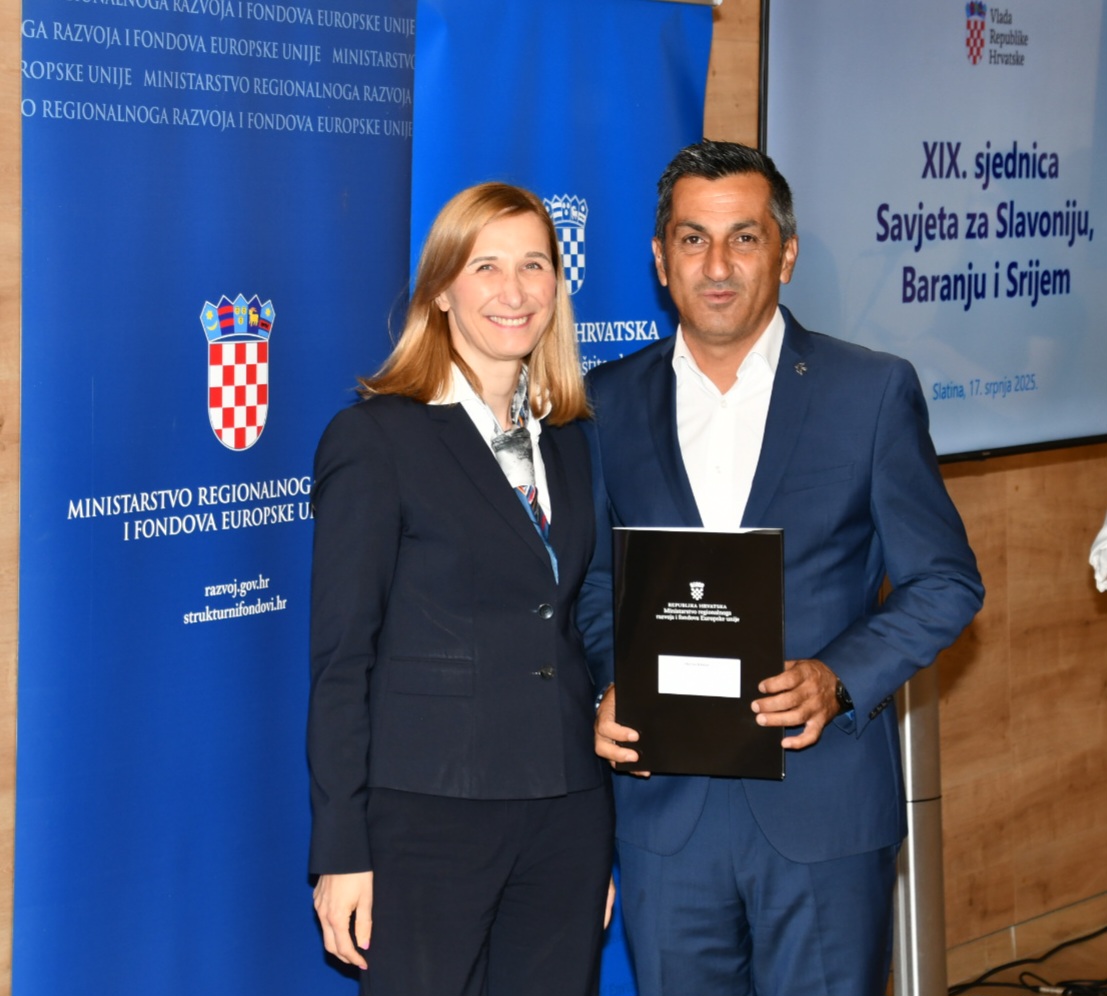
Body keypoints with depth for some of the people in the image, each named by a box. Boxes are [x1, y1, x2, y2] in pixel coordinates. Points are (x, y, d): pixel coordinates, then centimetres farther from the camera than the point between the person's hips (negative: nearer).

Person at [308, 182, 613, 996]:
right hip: (427, 809, -5)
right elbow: (341, 659, -7)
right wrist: (342, 853, -10)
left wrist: (602, 840, 13)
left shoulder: (570, 440, 12)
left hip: (568, 812, 5)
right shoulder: (377, 438, -6)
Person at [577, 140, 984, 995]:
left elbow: (944, 581, 0)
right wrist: (609, 690, -7)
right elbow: (594, 580, 13)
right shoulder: (610, 401, 7)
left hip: (824, 803, -2)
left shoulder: (872, 392, -1)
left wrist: (839, 679, -16)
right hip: (664, 804, 2)